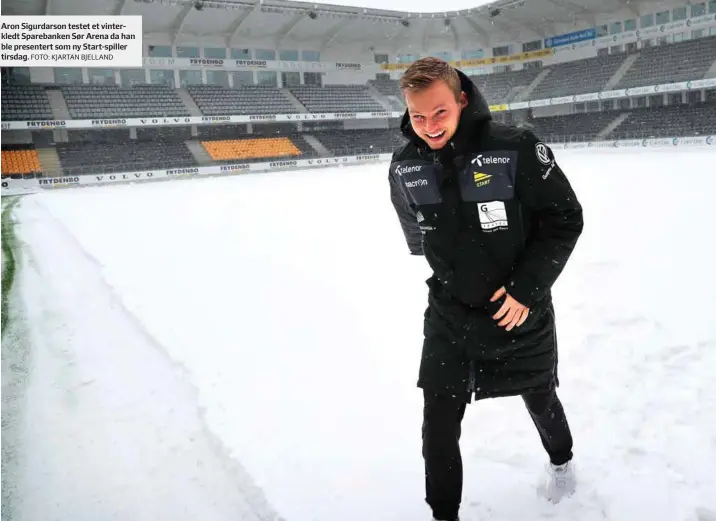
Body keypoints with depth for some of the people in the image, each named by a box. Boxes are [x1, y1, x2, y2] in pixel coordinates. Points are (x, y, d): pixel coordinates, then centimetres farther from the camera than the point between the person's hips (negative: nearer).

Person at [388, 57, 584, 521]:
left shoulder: (515, 148, -22)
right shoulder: (404, 167, -9)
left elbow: (566, 218, -14)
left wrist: (527, 287, -18)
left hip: (520, 310, -2)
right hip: (448, 314, 2)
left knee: (540, 400, 22)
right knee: (438, 426, 2)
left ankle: (561, 460, 56)